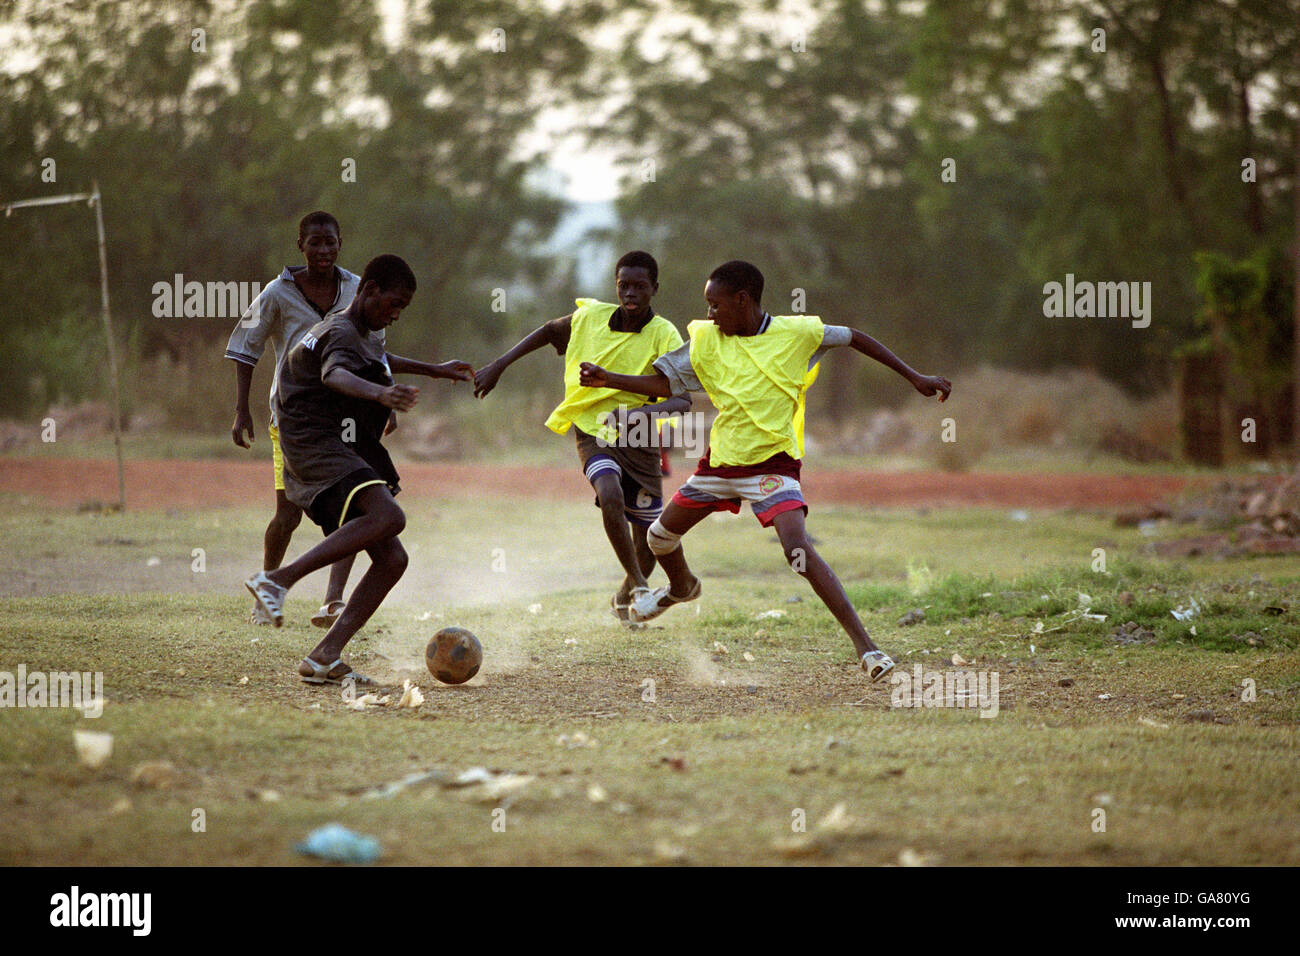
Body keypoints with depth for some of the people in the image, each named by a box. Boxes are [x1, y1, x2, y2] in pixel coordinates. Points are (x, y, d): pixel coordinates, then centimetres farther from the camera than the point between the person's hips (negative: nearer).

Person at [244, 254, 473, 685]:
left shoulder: (359, 336, 22)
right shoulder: (341, 333, -12)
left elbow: (378, 360, 47)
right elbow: (335, 375, -36)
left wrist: (434, 370, 57)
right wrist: (378, 393, -56)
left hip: (343, 455, 10)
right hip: (318, 447, -10)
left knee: (392, 558, -1)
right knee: (388, 517, -33)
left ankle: (324, 658, -8)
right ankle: (277, 579, -33)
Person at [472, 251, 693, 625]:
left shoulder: (664, 335, -13)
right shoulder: (591, 317, -4)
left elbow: (682, 399, -23)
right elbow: (549, 331, 17)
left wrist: (641, 413, -42)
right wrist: (498, 366, 12)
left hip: (639, 440, 0)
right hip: (593, 430, 0)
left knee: (648, 537, 5)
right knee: (611, 496, -31)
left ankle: (625, 597, 37)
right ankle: (638, 582, -16)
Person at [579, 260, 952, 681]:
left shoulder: (796, 332, -11)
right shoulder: (706, 341, -2)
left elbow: (854, 338, 2)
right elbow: (664, 382, 7)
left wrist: (913, 377, 3)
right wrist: (607, 380, -5)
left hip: (772, 462, -5)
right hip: (720, 459, 5)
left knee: (798, 547, -26)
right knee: (660, 535, 17)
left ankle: (864, 644, -26)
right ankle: (681, 586, 54)